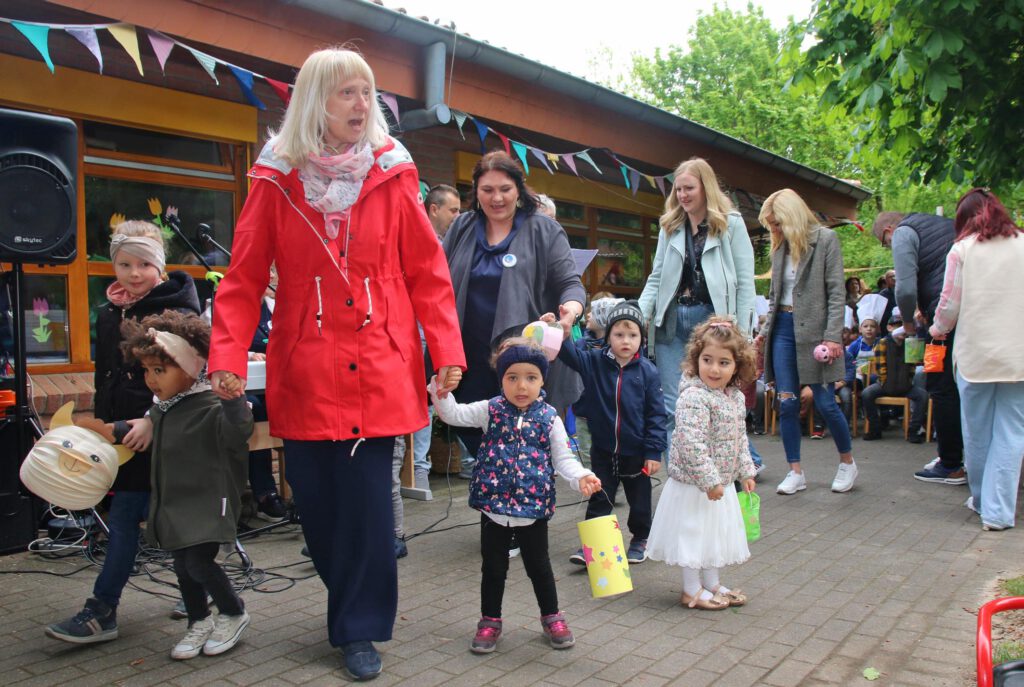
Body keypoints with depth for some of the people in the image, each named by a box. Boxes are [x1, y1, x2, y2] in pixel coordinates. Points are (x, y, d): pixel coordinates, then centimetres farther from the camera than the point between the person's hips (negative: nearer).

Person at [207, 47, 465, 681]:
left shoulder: (392, 176, 2)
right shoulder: (277, 181, 1)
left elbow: (428, 274, 3)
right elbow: (244, 280, 1)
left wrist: (448, 350, -4)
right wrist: (228, 357, -10)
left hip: (377, 371, 0)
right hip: (304, 373, 1)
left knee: (369, 501, 0)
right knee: (317, 503, 8)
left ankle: (360, 629, 19)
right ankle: (354, 603, 34)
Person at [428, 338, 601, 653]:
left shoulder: (549, 418, -3)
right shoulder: (490, 410, -2)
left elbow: (563, 458, -2)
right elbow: (453, 414, -8)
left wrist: (581, 477, -20)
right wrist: (441, 388, -25)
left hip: (534, 507, 0)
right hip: (494, 506, 1)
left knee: (539, 567, 15)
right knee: (493, 568, 14)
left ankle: (552, 617, 35)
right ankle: (490, 621, 31)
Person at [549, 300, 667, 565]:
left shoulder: (648, 372, -11)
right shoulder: (594, 362, -6)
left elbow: (656, 414, -9)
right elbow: (570, 353, -20)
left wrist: (654, 451, -11)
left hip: (636, 451, 0)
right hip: (603, 447, 1)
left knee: (639, 500, 17)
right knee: (599, 498, 10)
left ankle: (640, 539, 37)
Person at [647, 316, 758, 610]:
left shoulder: (736, 397, 5)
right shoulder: (693, 397, -23)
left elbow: (740, 439, 16)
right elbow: (692, 445, -28)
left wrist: (746, 471, 13)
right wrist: (709, 480, -25)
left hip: (721, 483, 9)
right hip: (694, 484, -9)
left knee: (715, 534, 20)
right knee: (693, 533, 5)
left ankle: (712, 584, 37)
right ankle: (692, 590, 20)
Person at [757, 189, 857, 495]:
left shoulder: (826, 239, -4)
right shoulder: (780, 247, 12)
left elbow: (836, 292, -9)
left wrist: (832, 337, -16)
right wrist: (765, 331, 10)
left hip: (814, 328, -5)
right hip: (783, 328, 5)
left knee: (825, 403, -1)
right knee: (787, 402, 1)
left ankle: (847, 463, 21)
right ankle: (796, 472, 10)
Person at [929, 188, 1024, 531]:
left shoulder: (962, 250, -2)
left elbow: (949, 305, 0)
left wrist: (937, 330, 20)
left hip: (975, 353, -1)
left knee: (977, 430, 13)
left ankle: (982, 499, 28)